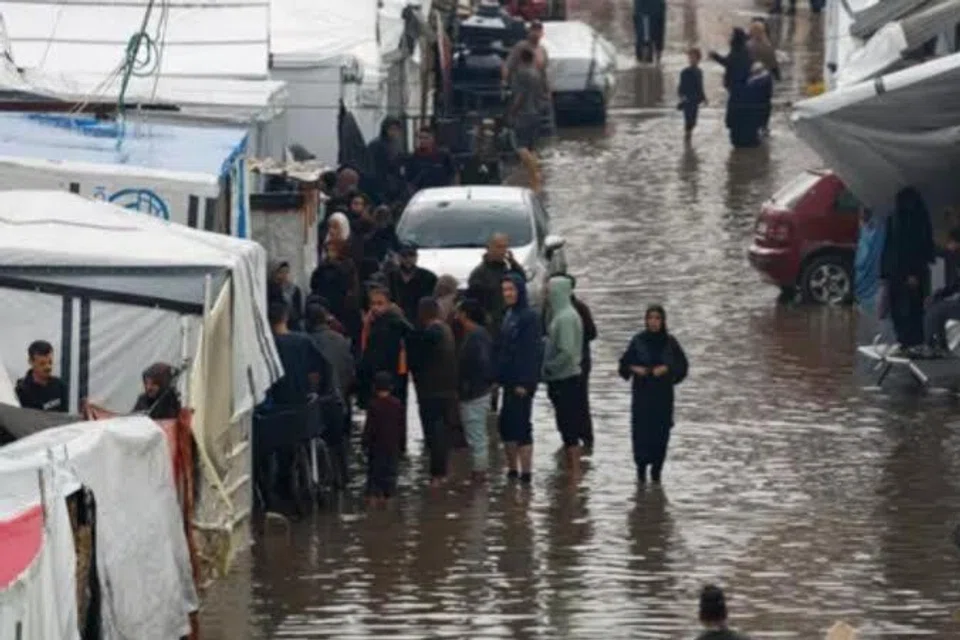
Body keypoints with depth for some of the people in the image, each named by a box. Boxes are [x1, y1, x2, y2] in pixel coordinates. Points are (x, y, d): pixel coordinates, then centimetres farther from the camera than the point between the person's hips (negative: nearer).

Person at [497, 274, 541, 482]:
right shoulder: (510, 314, 12)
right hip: (509, 379, 9)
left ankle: (525, 473, -2)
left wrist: (524, 382, -20)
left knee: (521, 425, -6)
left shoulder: (529, 317, -13)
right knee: (506, 424, 11)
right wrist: (498, 377, 11)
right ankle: (512, 470, 20)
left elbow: (532, 351, -17)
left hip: (521, 381, -9)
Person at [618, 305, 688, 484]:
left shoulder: (670, 342, -1)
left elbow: (681, 365, 2)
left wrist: (667, 369, -14)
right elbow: (624, 363, 6)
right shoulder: (638, 341, -2)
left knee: (661, 432, 0)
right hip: (642, 395, 0)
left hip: (663, 395, 1)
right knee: (641, 431, -6)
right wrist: (634, 369, -14)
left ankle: (656, 469, 9)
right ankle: (641, 468, 6)